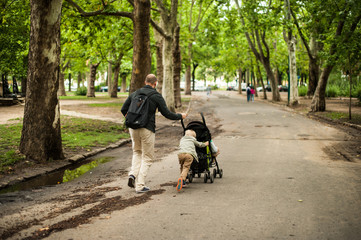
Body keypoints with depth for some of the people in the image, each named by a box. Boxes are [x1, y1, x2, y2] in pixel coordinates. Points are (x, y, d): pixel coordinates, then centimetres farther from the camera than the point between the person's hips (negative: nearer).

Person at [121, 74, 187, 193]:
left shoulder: (135, 93, 9)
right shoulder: (156, 96, -4)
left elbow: (123, 109, 12)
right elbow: (166, 113, -4)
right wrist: (180, 116, 13)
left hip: (133, 128, 5)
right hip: (147, 129, -4)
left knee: (137, 152, 25)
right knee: (147, 157, 7)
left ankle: (133, 174, 2)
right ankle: (140, 186, 2)